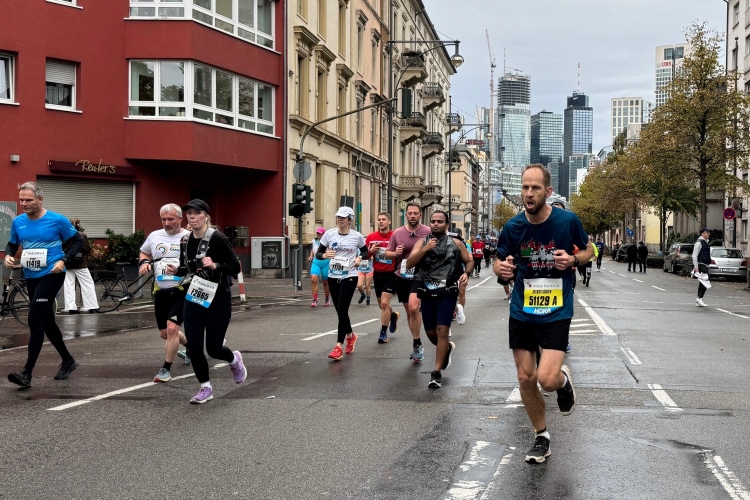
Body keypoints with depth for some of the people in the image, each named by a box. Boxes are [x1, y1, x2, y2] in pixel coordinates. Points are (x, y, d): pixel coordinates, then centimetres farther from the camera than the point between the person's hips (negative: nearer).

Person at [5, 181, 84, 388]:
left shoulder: (57, 220, -11)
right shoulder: (18, 222, 2)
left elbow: (78, 241, -3)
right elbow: (12, 244, 16)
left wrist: (63, 260, -16)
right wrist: (8, 256, -6)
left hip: (51, 276, -6)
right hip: (31, 277, 6)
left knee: (35, 321, -15)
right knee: (47, 322, 15)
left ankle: (27, 373, -15)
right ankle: (68, 361, 34)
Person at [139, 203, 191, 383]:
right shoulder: (154, 236, 7)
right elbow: (144, 253, 24)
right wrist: (144, 262, 3)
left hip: (181, 290, -5)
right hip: (160, 291, 6)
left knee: (172, 328, -18)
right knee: (165, 333, 14)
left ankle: (166, 368, -3)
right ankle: (190, 344, 44)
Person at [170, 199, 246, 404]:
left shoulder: (217, 238, -14)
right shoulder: (185, 241, 4)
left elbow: (235, 267, -14)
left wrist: (215, 266, -29)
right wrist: (176, 270, -3)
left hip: (218, 300, -5)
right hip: (193, 299, 5)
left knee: (213, 348, -1)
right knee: (194, 347, -2)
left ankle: (234, 359, 35)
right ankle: (205, 389, 16)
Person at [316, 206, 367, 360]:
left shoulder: (357, 236, -4)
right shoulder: (329, 234, -1)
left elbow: (365, 251, 13)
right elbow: (318, 253, 2)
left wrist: (360, 258, -7)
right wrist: (324, 255, -20)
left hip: (349, 277, -3)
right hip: (333, 277, 4)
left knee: (342, 309, -13)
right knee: (340, 311, 12)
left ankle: (339, 346, -10)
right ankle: (351, 336, 38)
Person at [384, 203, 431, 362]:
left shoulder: (429, 232, -6)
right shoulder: (397, 233, 1)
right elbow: (387, 253, 7)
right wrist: (395, 253, -13)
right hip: (402, 277, 4)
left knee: (414, 308, -23)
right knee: (409, 311, 14)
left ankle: (417, 344, -7)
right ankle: (417, 344, 30)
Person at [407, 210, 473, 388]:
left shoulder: (456, 243, 4)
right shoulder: (422, 242, 5)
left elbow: (470, 261, 12)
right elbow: (409, 263, -6)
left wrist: (466, 273, -9)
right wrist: (425, 249, -18)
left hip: (447, 293, -3)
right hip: (427, 293, 3)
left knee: (442, 330, -11)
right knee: (430, 332, 13)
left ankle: (437, 373, -6)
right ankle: (447, 348, 46)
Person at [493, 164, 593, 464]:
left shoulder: (567, 221, -10)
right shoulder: (513, 227, -5)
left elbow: (588, 251, 6)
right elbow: (499, 262, 7)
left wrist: (573, 259, -16)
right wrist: (501, 268, -17)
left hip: (556, 313, -3)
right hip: (521, 313, 3)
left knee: (547, 379, -16)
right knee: (525, 378, 6)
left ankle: (564, 378, 22)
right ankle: (542, 436, 27)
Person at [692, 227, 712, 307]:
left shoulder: (706, 242, 16)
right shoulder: (699, 243, -13)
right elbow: (694, 256, -16)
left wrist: (710, 260, 17)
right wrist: (696, 267, -20)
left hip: (705, 265, 10)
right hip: (701, 265, -10)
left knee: (702, 283, 11)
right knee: (706, 282, -18)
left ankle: (698, 301, 15)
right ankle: (700, 298, -14)